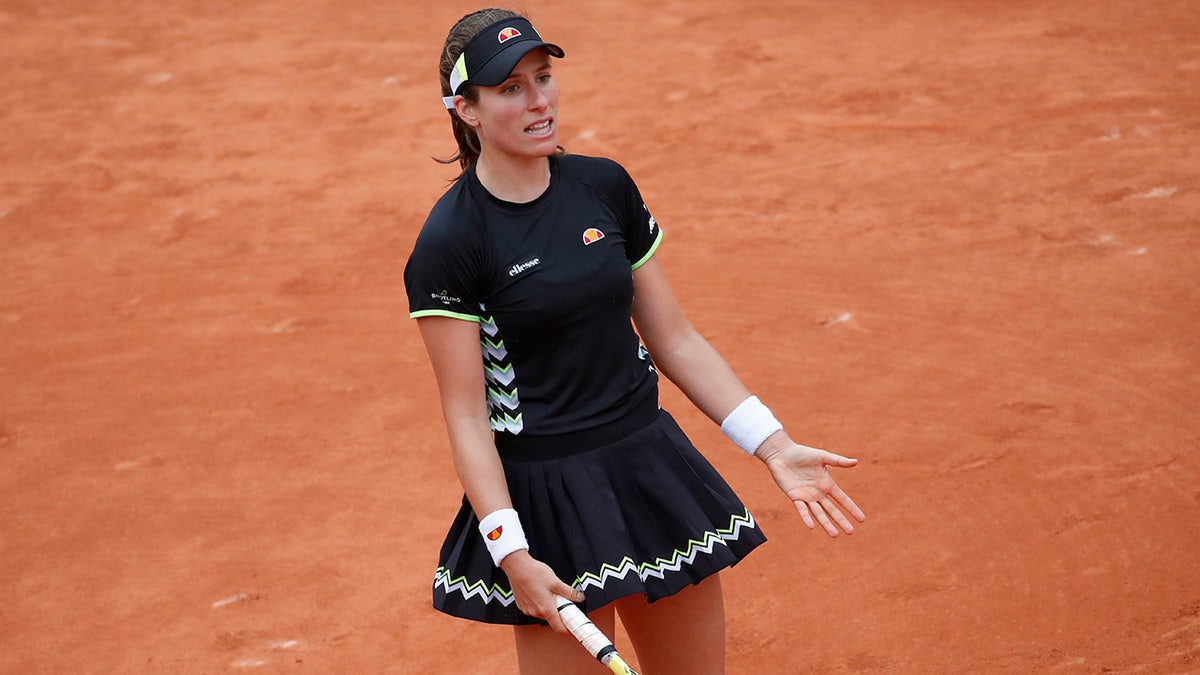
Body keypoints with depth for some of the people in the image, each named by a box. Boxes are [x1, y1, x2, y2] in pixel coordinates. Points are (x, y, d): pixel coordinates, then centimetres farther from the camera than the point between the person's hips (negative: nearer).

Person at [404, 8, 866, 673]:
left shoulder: (606, 187, 3)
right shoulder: (448, 242, -13)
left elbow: (675, 340, 8)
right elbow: (466, 417, -12)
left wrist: (775, 447, 2)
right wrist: (511, 554, -18)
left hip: (652, 469, 5)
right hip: (547, 499, -5)